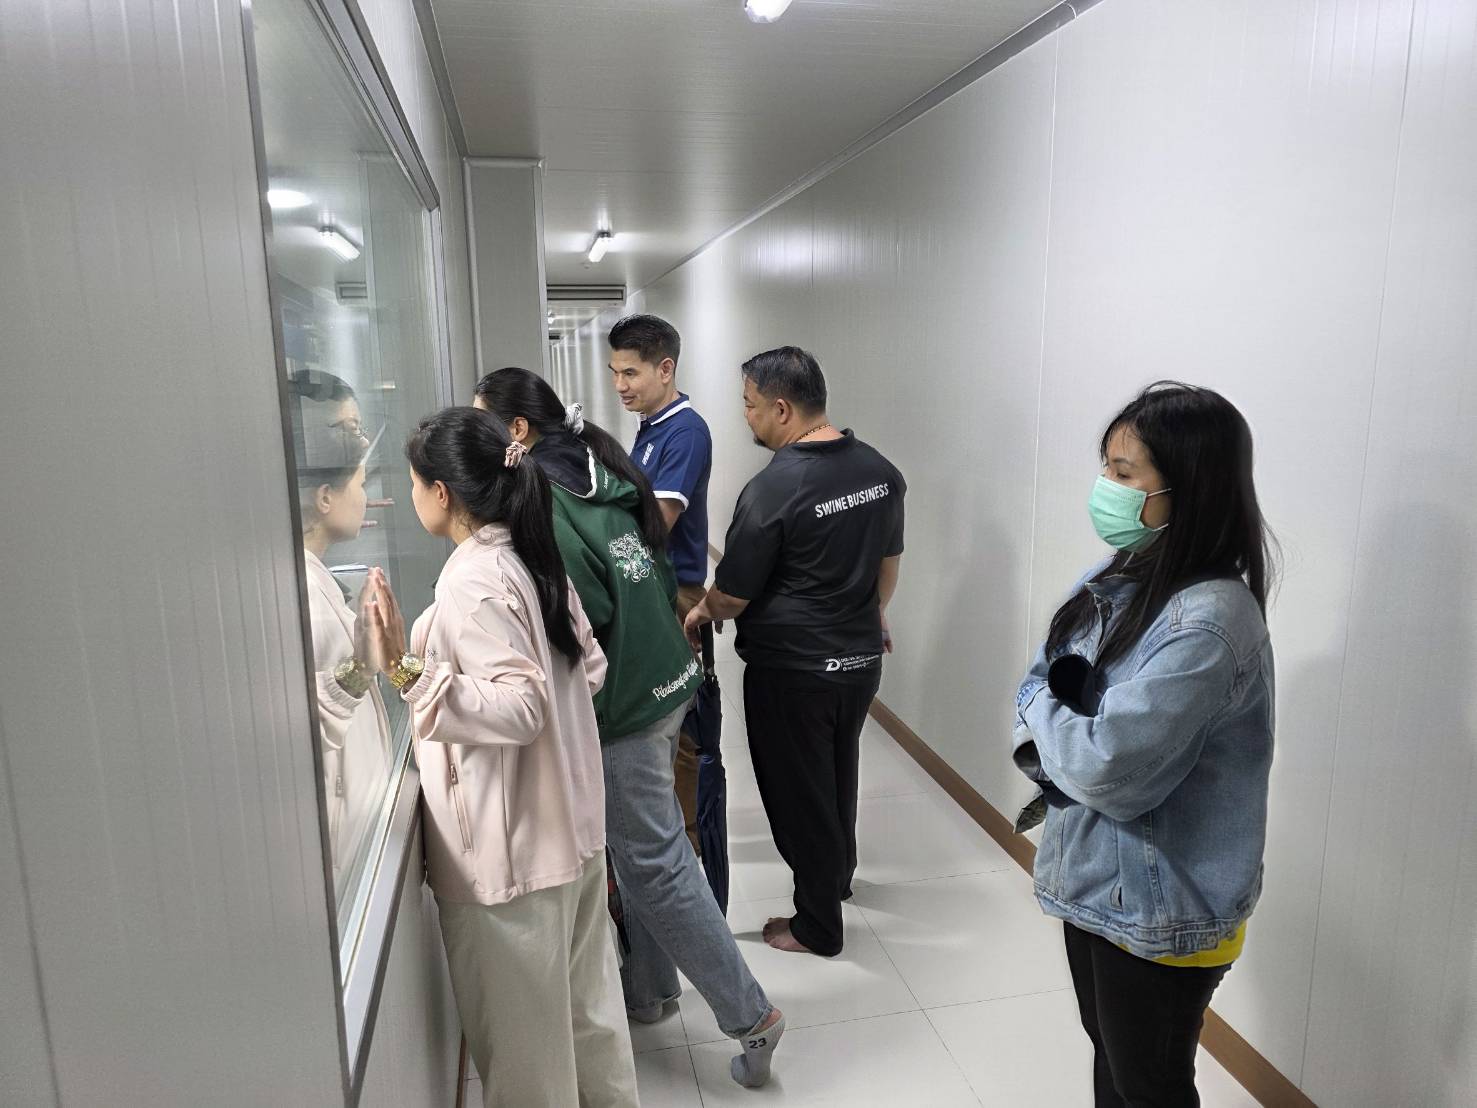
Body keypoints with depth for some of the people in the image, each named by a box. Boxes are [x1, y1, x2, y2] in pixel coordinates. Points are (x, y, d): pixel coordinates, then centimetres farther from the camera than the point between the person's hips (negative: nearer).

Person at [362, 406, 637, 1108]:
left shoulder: (473, 583, -20)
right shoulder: (532, 559, 6)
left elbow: (520, 706, -26)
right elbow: (590, 668, 11)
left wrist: (409, 672, -30)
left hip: (510, 847, -9)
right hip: (570, 827, 9)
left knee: (520, 1026, 11)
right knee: (584, 997, 24)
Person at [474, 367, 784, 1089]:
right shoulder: (598, 475, 9)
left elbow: (585, 612, -22)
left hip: (624, 702, -9)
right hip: (664, 679, 9)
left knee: (652, 863, 3)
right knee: (649, 842, 20)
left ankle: (750, 1015, 13)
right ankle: (650, 986, 37)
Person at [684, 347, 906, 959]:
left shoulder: (772, 490, -24)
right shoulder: (880, 469, -2)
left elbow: (731, 597, -15)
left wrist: (700, 612, 6)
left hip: (792, 672, -7)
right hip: (861, 657, 7)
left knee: (799, 791, 10)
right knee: (839, 774, 26)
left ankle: (818, 926, 26)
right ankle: (839, 873, 49)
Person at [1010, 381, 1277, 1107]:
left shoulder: (1208, 623, -28)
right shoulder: (1117, 578, 0)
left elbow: (1109, 766, -30)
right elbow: (1040, 683, 6)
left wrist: (1039, 717, -12)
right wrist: (1057, 738, -14)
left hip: (1159, 909, -7)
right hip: (1093, 878, 8)